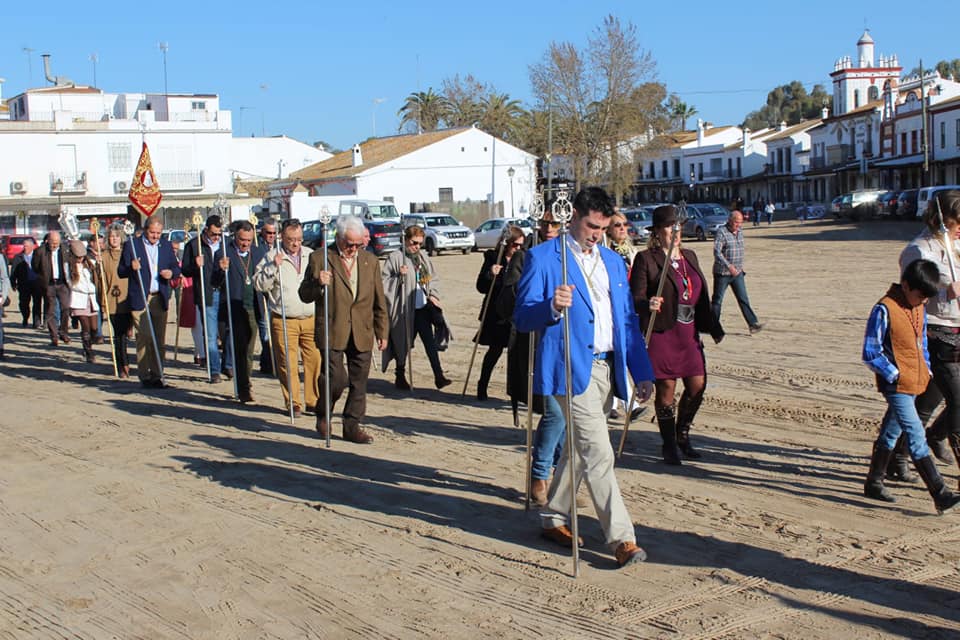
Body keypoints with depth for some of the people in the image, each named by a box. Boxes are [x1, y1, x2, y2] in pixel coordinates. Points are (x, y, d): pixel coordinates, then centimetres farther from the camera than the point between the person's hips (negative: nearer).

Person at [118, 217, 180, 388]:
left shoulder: (166, 246, 14)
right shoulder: (131, 245, 2)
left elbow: (176, 268, 17)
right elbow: (121, 271, 1)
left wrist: (171, 273, -6)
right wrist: (131, 268, -21)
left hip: (160, 299, 4)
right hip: (140, 299, -4)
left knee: (160, 340, 4)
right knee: (145, 338, -8)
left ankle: (156, 375, 11)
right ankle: (145, 376, -1)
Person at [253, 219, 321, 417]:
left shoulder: (311, 256, 11)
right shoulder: (271, 257, 0)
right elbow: (259, 284, -5)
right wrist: (273, 267, -15)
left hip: (310, 319, 3)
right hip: (284, 321, -3)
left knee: (315, 360, -2)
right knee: (288, 364, 0)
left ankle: (313, 401, 9)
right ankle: (293, 403, 11)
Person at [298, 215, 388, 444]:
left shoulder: (370, 261, 11)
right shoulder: (320, 258, 0)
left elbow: (379, 302, 14)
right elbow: (305, 295, 2)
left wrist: (382, 333, 12)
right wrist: (318, 284, -19)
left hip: (362, 334, 4)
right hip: (332, 332, -4)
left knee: (359, 383, 5)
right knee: (336, 378, -9)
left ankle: (352, 427, 16)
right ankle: (323, 414, 18)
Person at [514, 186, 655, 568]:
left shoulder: (614, 262, 17)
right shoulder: (543, 258, -3)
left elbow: (628, 321, 19)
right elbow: (522, 318, -9)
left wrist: (642, 372, 12)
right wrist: (552, 307, -30)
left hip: (606, 368, 7)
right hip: (572, 367, -7)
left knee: (579, 447, 16)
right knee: (598, 453, -11)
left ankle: (554, 519, 30)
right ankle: (621, 539, -9)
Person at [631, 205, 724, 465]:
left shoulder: (689, 257, 15)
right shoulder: (646, 259, -6)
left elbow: (701, 297, 21)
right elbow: (635, 298, -10)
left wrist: (713, 328, 22)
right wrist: (648, 304, -31)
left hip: (689, 334, 6)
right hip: (661, 335, -6)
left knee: (697, 385, 5)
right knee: (666, 388, 1)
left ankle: (682, 435, 27)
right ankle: (669, 444, 17)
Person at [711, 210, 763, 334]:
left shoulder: (739, 232, 9)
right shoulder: (721, 232, -14)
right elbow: (717, 252, -22)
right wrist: (729, 266, -31)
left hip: (737, 273, 6)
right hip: (722, 273, -6)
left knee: (743, 299, 0)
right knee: (717, 300, 5)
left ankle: (753, 323, -5)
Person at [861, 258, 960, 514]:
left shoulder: (919, 309, 10)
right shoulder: (884, 310, -15)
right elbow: (870, 353, -15)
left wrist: (926, 369, 13)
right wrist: (894, 375, -15)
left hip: (914, 384, 8)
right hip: (896, 385, -8)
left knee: (891, 433, 16)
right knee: (916, 436, -12)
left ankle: (873, 484, 27)